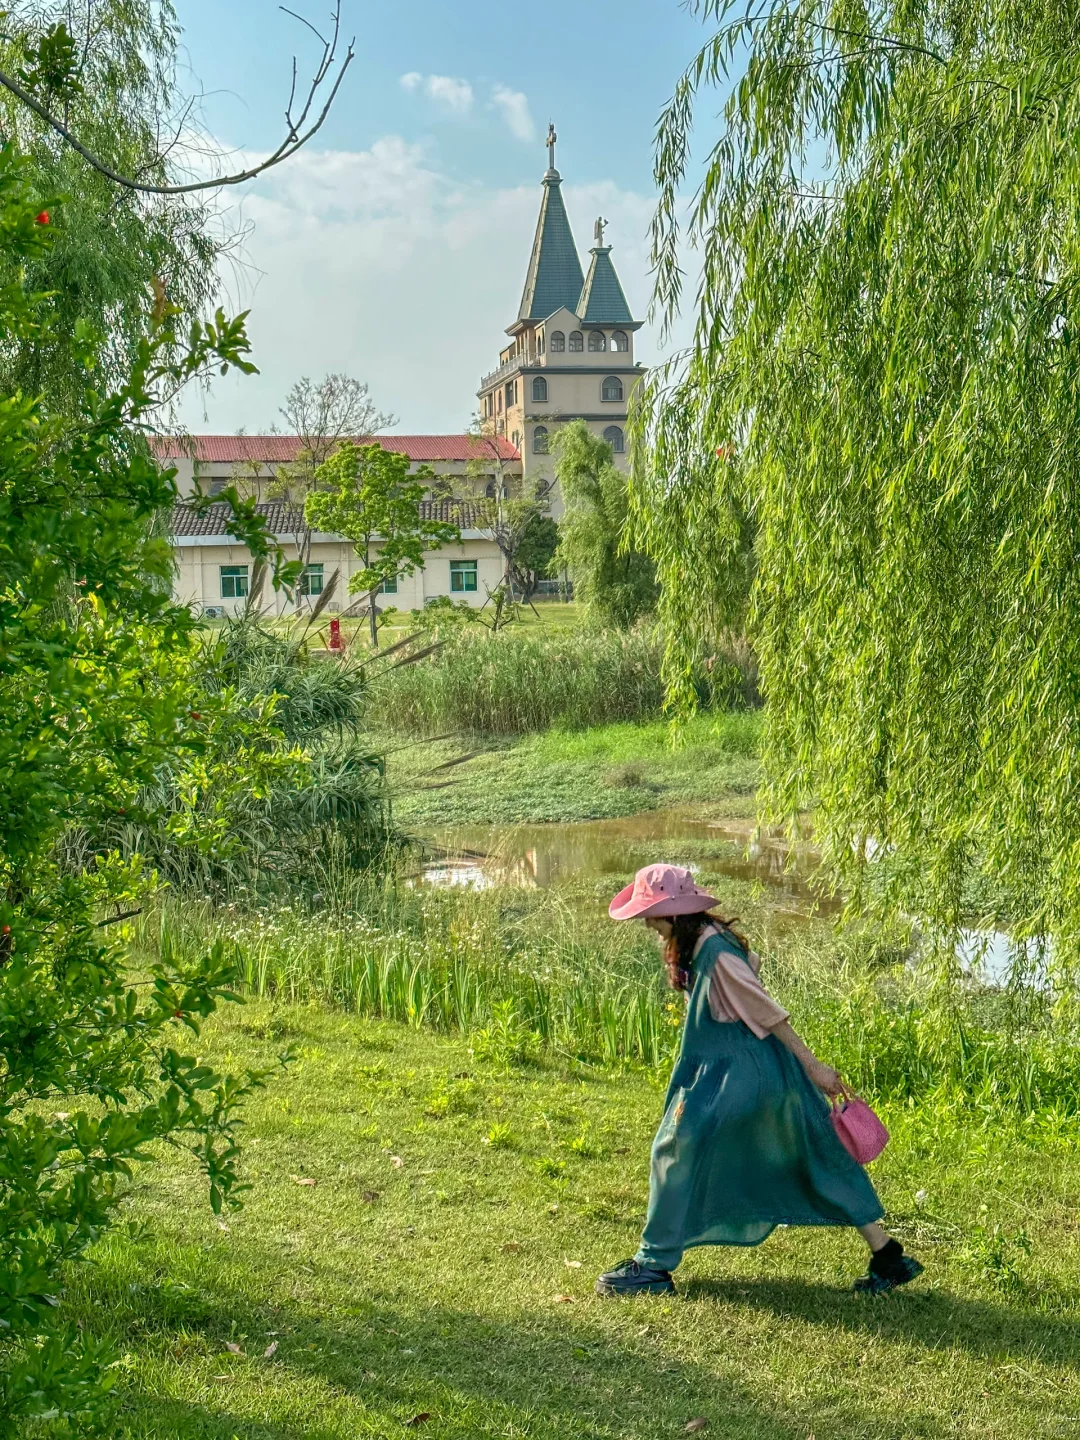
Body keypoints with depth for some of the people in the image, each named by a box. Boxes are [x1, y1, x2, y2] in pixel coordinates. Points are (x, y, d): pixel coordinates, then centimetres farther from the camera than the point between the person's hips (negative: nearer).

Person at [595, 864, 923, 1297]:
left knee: (677, 1150, 1)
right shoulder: (705, 940, 7)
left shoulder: (713, 952, -22)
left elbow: (767, 1010, -20)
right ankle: (888, 1257, 18)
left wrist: (813, 1067, -16)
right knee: (817, 1156, 13)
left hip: (738, 1078, -10)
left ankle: (654, 1265, 10)